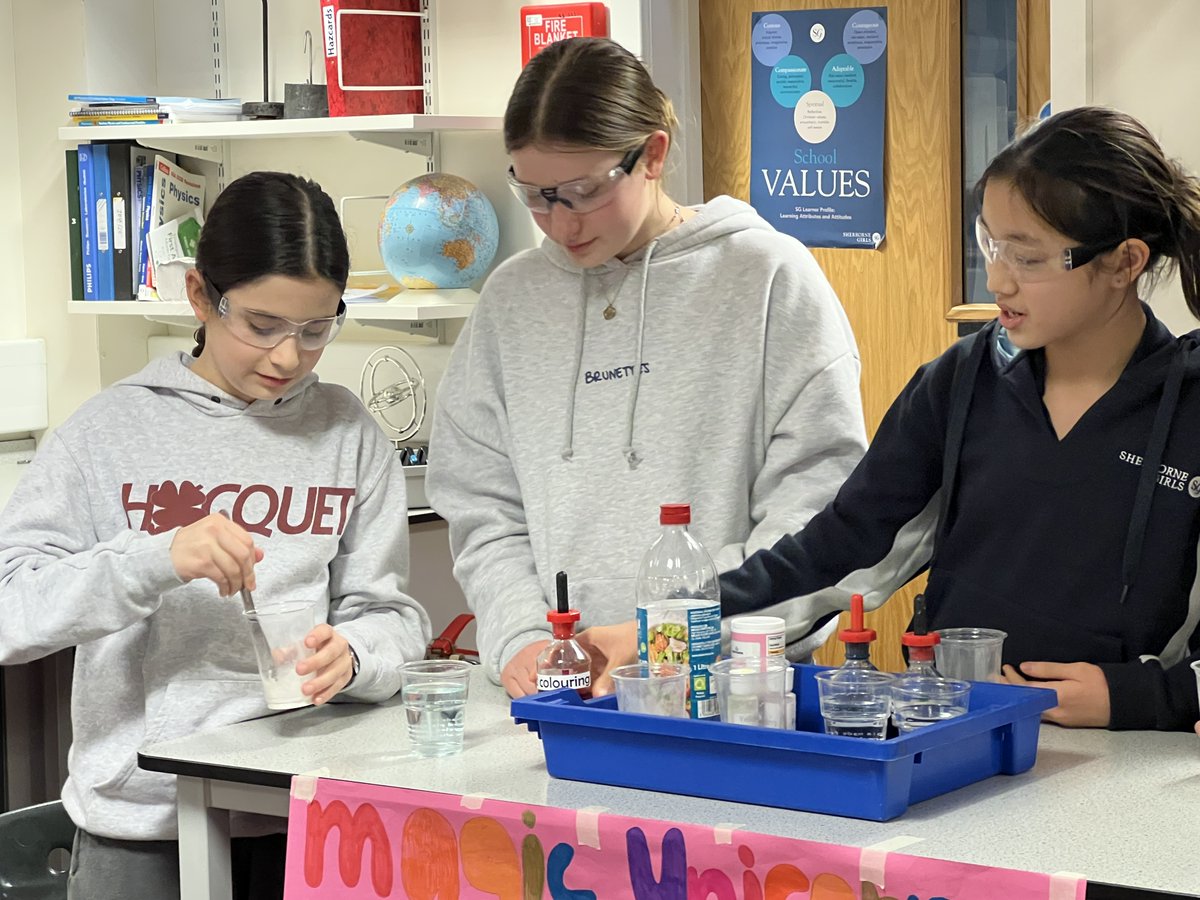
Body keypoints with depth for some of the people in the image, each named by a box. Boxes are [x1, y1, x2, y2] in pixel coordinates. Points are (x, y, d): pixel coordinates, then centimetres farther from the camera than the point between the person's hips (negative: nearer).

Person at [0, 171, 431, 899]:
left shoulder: (349, 435, 3)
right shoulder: (110, 431, -2)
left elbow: (389, 612, 3)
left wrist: (352, 655, -19)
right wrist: (158, 559, -23)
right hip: (144, 819, -2)